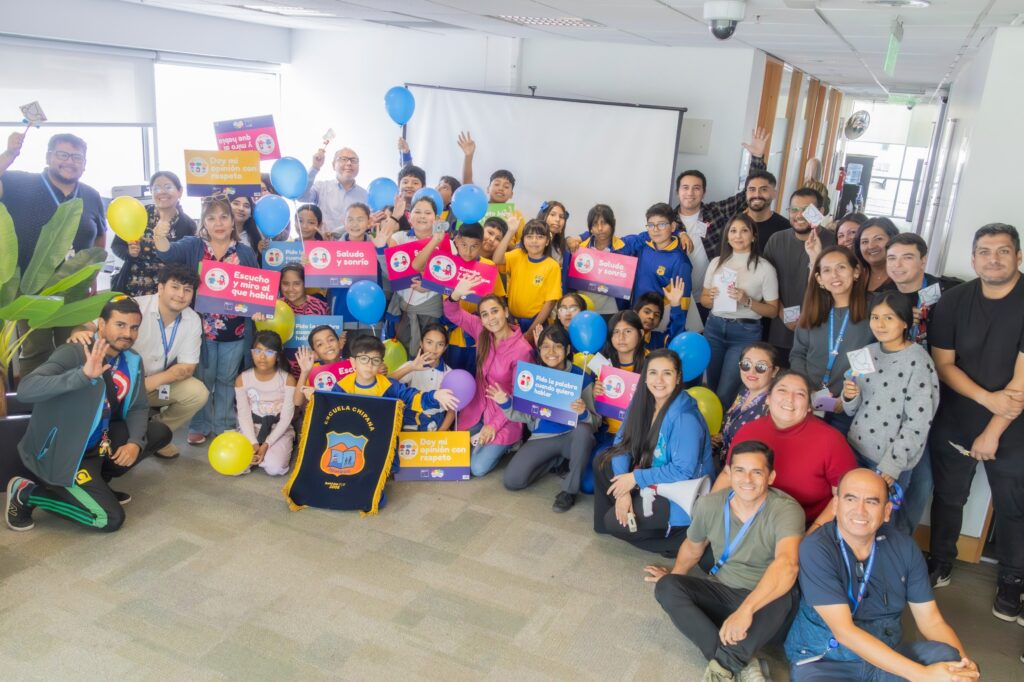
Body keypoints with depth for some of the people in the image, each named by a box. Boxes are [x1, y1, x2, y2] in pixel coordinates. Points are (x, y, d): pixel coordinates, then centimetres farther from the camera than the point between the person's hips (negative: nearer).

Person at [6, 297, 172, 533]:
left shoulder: (132, 361, -1)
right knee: (111, 519, -13)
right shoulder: (73, 353, -22)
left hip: (98, 443, 8)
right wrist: (83, 374, -48)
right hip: (61, 453, -8)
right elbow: (25, 390, -36)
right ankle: (27, 493, 3)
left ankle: (97, 482, 11)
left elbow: (138, 408, 3)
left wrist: (135, 442, -17)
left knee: (160, 432, 4)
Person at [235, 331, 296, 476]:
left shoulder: (288, 380, -9)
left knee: (274, 468, -29)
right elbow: (244, 415, -6)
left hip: (279, 432, -2)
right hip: (251, 430, 2)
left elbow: (286, 418, -11)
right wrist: (253, 443, -21)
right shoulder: (242, 379, -3)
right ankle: (257, 452, 6)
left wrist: (266, 445, -21)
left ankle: (281, 450, 4)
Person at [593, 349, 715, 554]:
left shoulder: (685, 418, -29)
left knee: (616, 522, -11)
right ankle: (607, 521, 15)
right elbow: (623, 442, -5)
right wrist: (623, 489, -17)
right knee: (602, 463, 2)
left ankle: (680, 537, 1)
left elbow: (683, 472, -28)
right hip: (654, 481, 8)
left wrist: (636, 478, -21)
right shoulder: (643, 400, -6)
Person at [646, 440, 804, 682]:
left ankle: (723, 662, -23)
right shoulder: (709, 504, -7)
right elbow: (693, 547, 15)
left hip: (765, 600, -4)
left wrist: (745, 610, -52)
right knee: (666, 587, -20)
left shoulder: (786, 510, -22)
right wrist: (673, 576, 27)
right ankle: (741, 662, -28)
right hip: (722, 591, 5)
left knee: (783, 600, -38)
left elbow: (787, 564, -41)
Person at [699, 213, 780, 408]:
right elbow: (703, 299, 13)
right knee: (710, 387, 10)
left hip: (745, 333, -4)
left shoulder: (765, 268, -5)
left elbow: (773, 311, -2)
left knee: (725, 394, -5)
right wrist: (711, 297, -10)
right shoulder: (717, 262, 6)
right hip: (714, 328, 4)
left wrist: (747, 301, -18)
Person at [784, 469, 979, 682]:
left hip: (887, 656, 4)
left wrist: (963, 662, -20)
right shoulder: (816, 549, -18)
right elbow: (844, 631, -22)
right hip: (823, 661, -4)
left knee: (948, 657, -22)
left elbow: (931, 621, 1)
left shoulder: (904, 548, -2)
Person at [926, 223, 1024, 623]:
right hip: (953, 423, 3)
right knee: (948, 497, 15)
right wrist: (987, 397, -17)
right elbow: (942, 363, -2)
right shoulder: (953, 301, -3)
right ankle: (941, 562, 35)